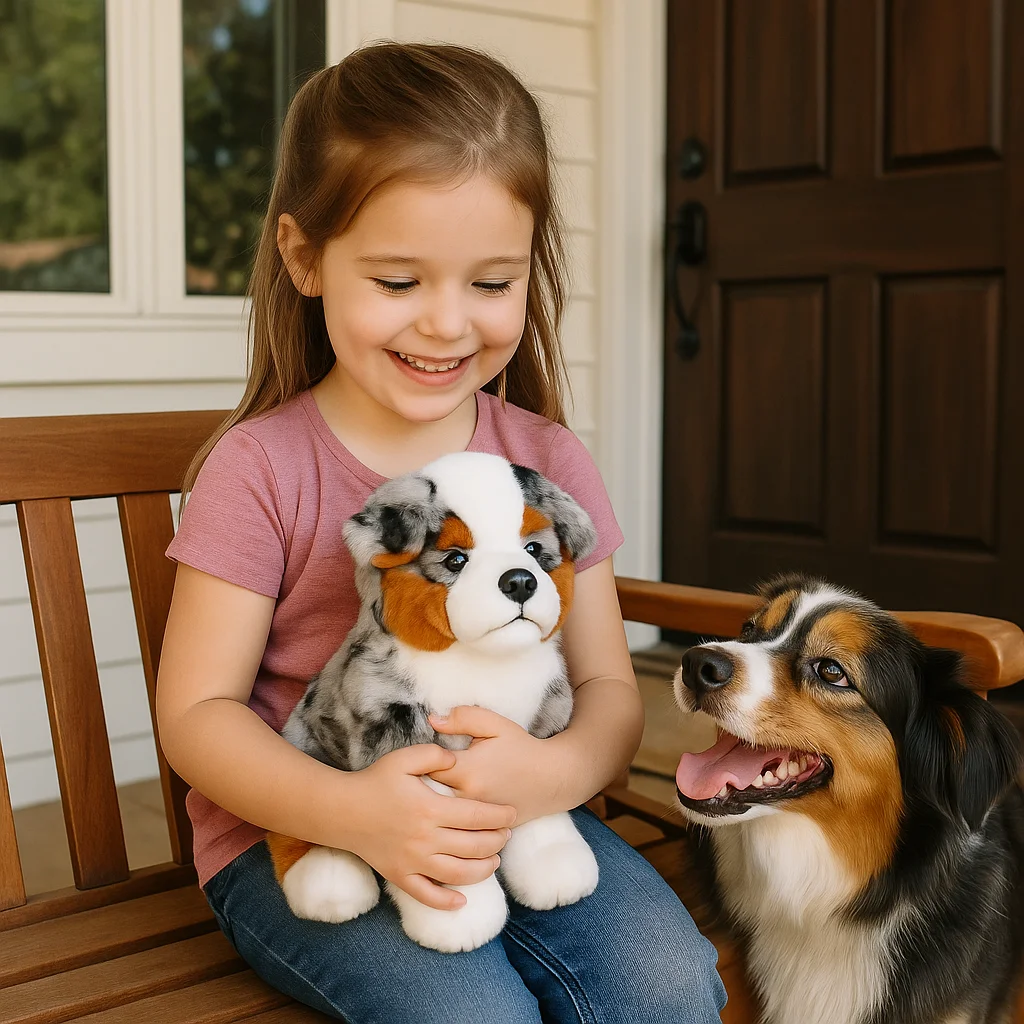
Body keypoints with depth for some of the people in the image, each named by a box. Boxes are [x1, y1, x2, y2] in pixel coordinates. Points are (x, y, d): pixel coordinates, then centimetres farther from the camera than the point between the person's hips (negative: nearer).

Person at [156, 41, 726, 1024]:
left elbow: (607, 686, 1)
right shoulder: (261, 467, -8)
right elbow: (196, 711, -8)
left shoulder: (549, 463, 2)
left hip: (513, 818, 3)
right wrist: (354, 812, -27)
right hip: (292, 832, -3)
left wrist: (554, 772, -23)